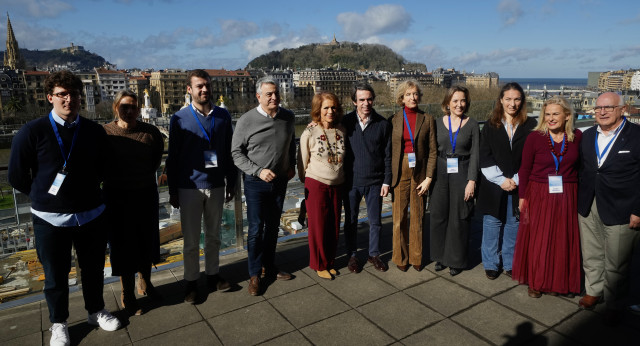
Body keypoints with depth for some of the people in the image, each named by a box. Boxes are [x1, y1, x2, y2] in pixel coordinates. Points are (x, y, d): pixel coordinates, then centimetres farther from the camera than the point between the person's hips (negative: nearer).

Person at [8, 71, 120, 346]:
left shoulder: (95, 132, -2)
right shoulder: (32, 132, -10)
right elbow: (17, 177, 0)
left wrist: (87, 193, 11)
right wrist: (45, 197, 8)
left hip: (91, 215, 2)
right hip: (50, 219, -2)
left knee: (94, 268, 16)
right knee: (55, 275, 13)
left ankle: (96, 311, 40)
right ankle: (58, 324, 35)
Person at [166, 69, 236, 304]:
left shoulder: (222, 116, 2)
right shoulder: (180, 118, -4)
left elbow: (229, 152, 7)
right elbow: (173, 157, -1)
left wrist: (231, 183, 8)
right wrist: (173, 191, -1)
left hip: (216, 186, 2)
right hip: (190, 187, -2)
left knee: (213, 236, 15)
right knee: (191, 240, 8)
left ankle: (213, 275, 31)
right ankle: (191, 283, 23)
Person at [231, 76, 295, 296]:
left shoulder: (288, 117, 1)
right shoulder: (247, 120, -12)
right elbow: (236, 152, -8)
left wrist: (292, 166, 8)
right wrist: (258, 171, -17)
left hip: (280, 181, 4)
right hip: (256, 182, -4)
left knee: (273, 227, 15)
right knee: (256, 229, 0)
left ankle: (270, 269, 31)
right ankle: (255, 275, 17)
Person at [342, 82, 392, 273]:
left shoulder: (383, 124, -2)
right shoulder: (345, 122, -3)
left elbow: (387, 155, 1)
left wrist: (386, 181, -2)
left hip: (375, 182, 1)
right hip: (351, 181, 0)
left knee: (375, 221, 11)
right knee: (351, 221, 11)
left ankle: (374, 254, 30)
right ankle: (352, 255, 28)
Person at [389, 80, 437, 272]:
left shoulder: (427, 119, 3)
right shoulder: (394, 120, 3)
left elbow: (432, 151, 1)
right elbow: (389, 150, 4)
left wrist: (428, 178, -6)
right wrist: (387, 178, -1)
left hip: (419, 173, 0)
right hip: (399, 172, 0)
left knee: (417, 217, 8)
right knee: (399, 217, 5)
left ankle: (416, 257, 24)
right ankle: (401, 257, 21)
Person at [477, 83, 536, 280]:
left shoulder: (530, 126, 3)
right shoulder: (490, 126, 3)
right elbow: (485, 159, -1)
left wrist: (516, 180, -10)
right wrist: (501, 180, -10)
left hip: (519, 185, 0)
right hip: (494, 186, 0)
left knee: (514, 224, 8)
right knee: (492, 224, 6)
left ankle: (511, 264, 23)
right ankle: (491, 264, 19)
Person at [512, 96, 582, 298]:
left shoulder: (577, 137, 0)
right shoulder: (535, 137, -6)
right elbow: (524, 169, -2)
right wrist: (522, 196, -4)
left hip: (567, 198, 2)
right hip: (539, 196, -2)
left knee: (563, 241, 10)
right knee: (537, 241, 6)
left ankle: (559, 282, 29)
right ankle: (536, 282, 24)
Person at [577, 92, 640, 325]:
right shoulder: (587, 136, 8)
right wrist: (581, 201, 8)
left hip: (620, 213, -4)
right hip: (588, 209, 4)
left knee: (616, 265, 7)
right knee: (591, 256, 16)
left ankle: (613, 305, 26)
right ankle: (593, 291, 36)